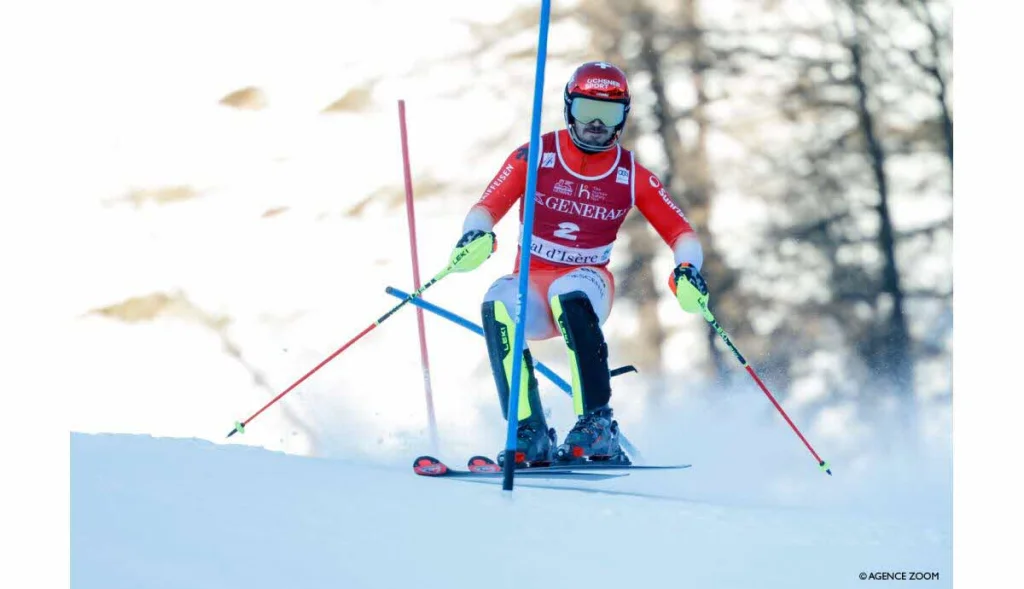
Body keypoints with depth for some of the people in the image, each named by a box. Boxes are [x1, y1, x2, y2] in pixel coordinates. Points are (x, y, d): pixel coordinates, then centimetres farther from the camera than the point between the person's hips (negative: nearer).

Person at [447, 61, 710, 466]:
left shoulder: (632, 177, 1)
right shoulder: (536, 156, -1)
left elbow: (680, 233, 1)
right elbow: (487, 208, -9)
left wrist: (688, 269, -21)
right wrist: (477, 236, -33)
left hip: (587, 285, -1)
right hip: (532, 290, 1)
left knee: (569, 294, -37)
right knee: (498, 306, -34)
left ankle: (597, 426, -36)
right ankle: (530, 434, -32)